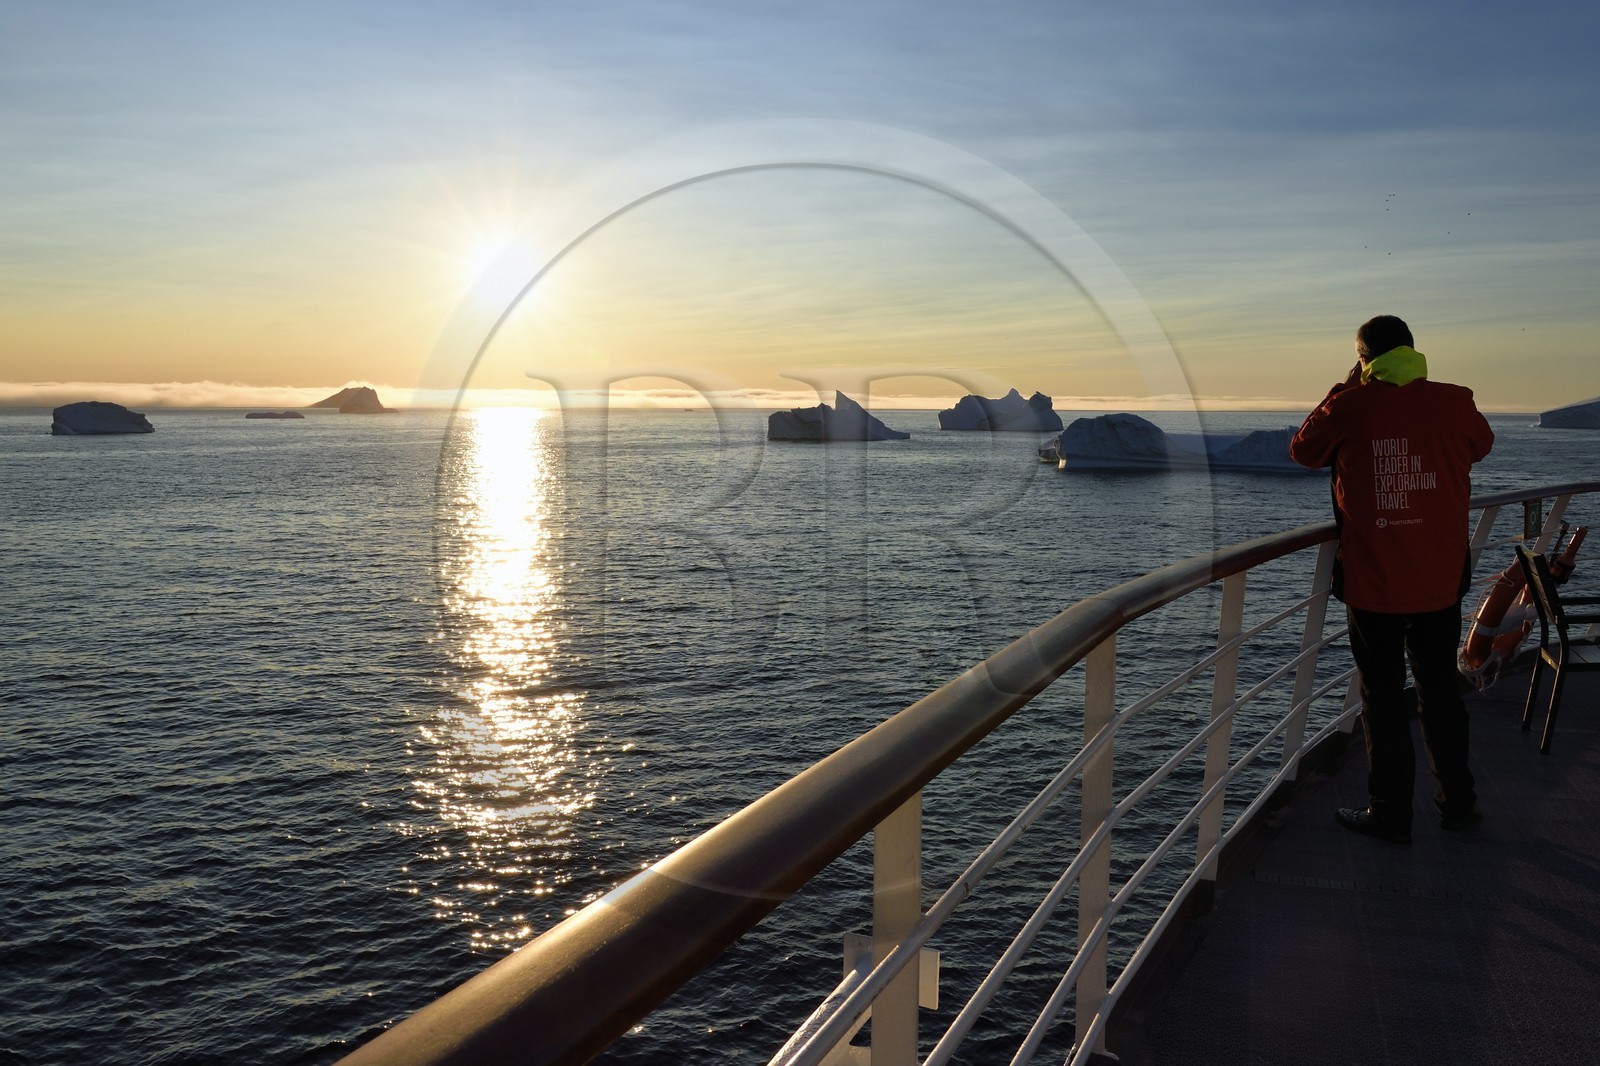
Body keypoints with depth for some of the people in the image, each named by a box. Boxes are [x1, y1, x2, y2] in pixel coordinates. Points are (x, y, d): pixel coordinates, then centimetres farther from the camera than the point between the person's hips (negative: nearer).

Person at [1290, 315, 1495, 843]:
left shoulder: (1351, 406, -11)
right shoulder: (1454, 401, -4)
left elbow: (1302, 449, 6)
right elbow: (1482, 445, 18)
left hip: (1372, 583, -3)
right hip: (1441, 581, 3)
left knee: (1383, 696, 7)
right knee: (1440, 690, 18)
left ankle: (1390, 814, 15)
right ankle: (1457, 800, 30)